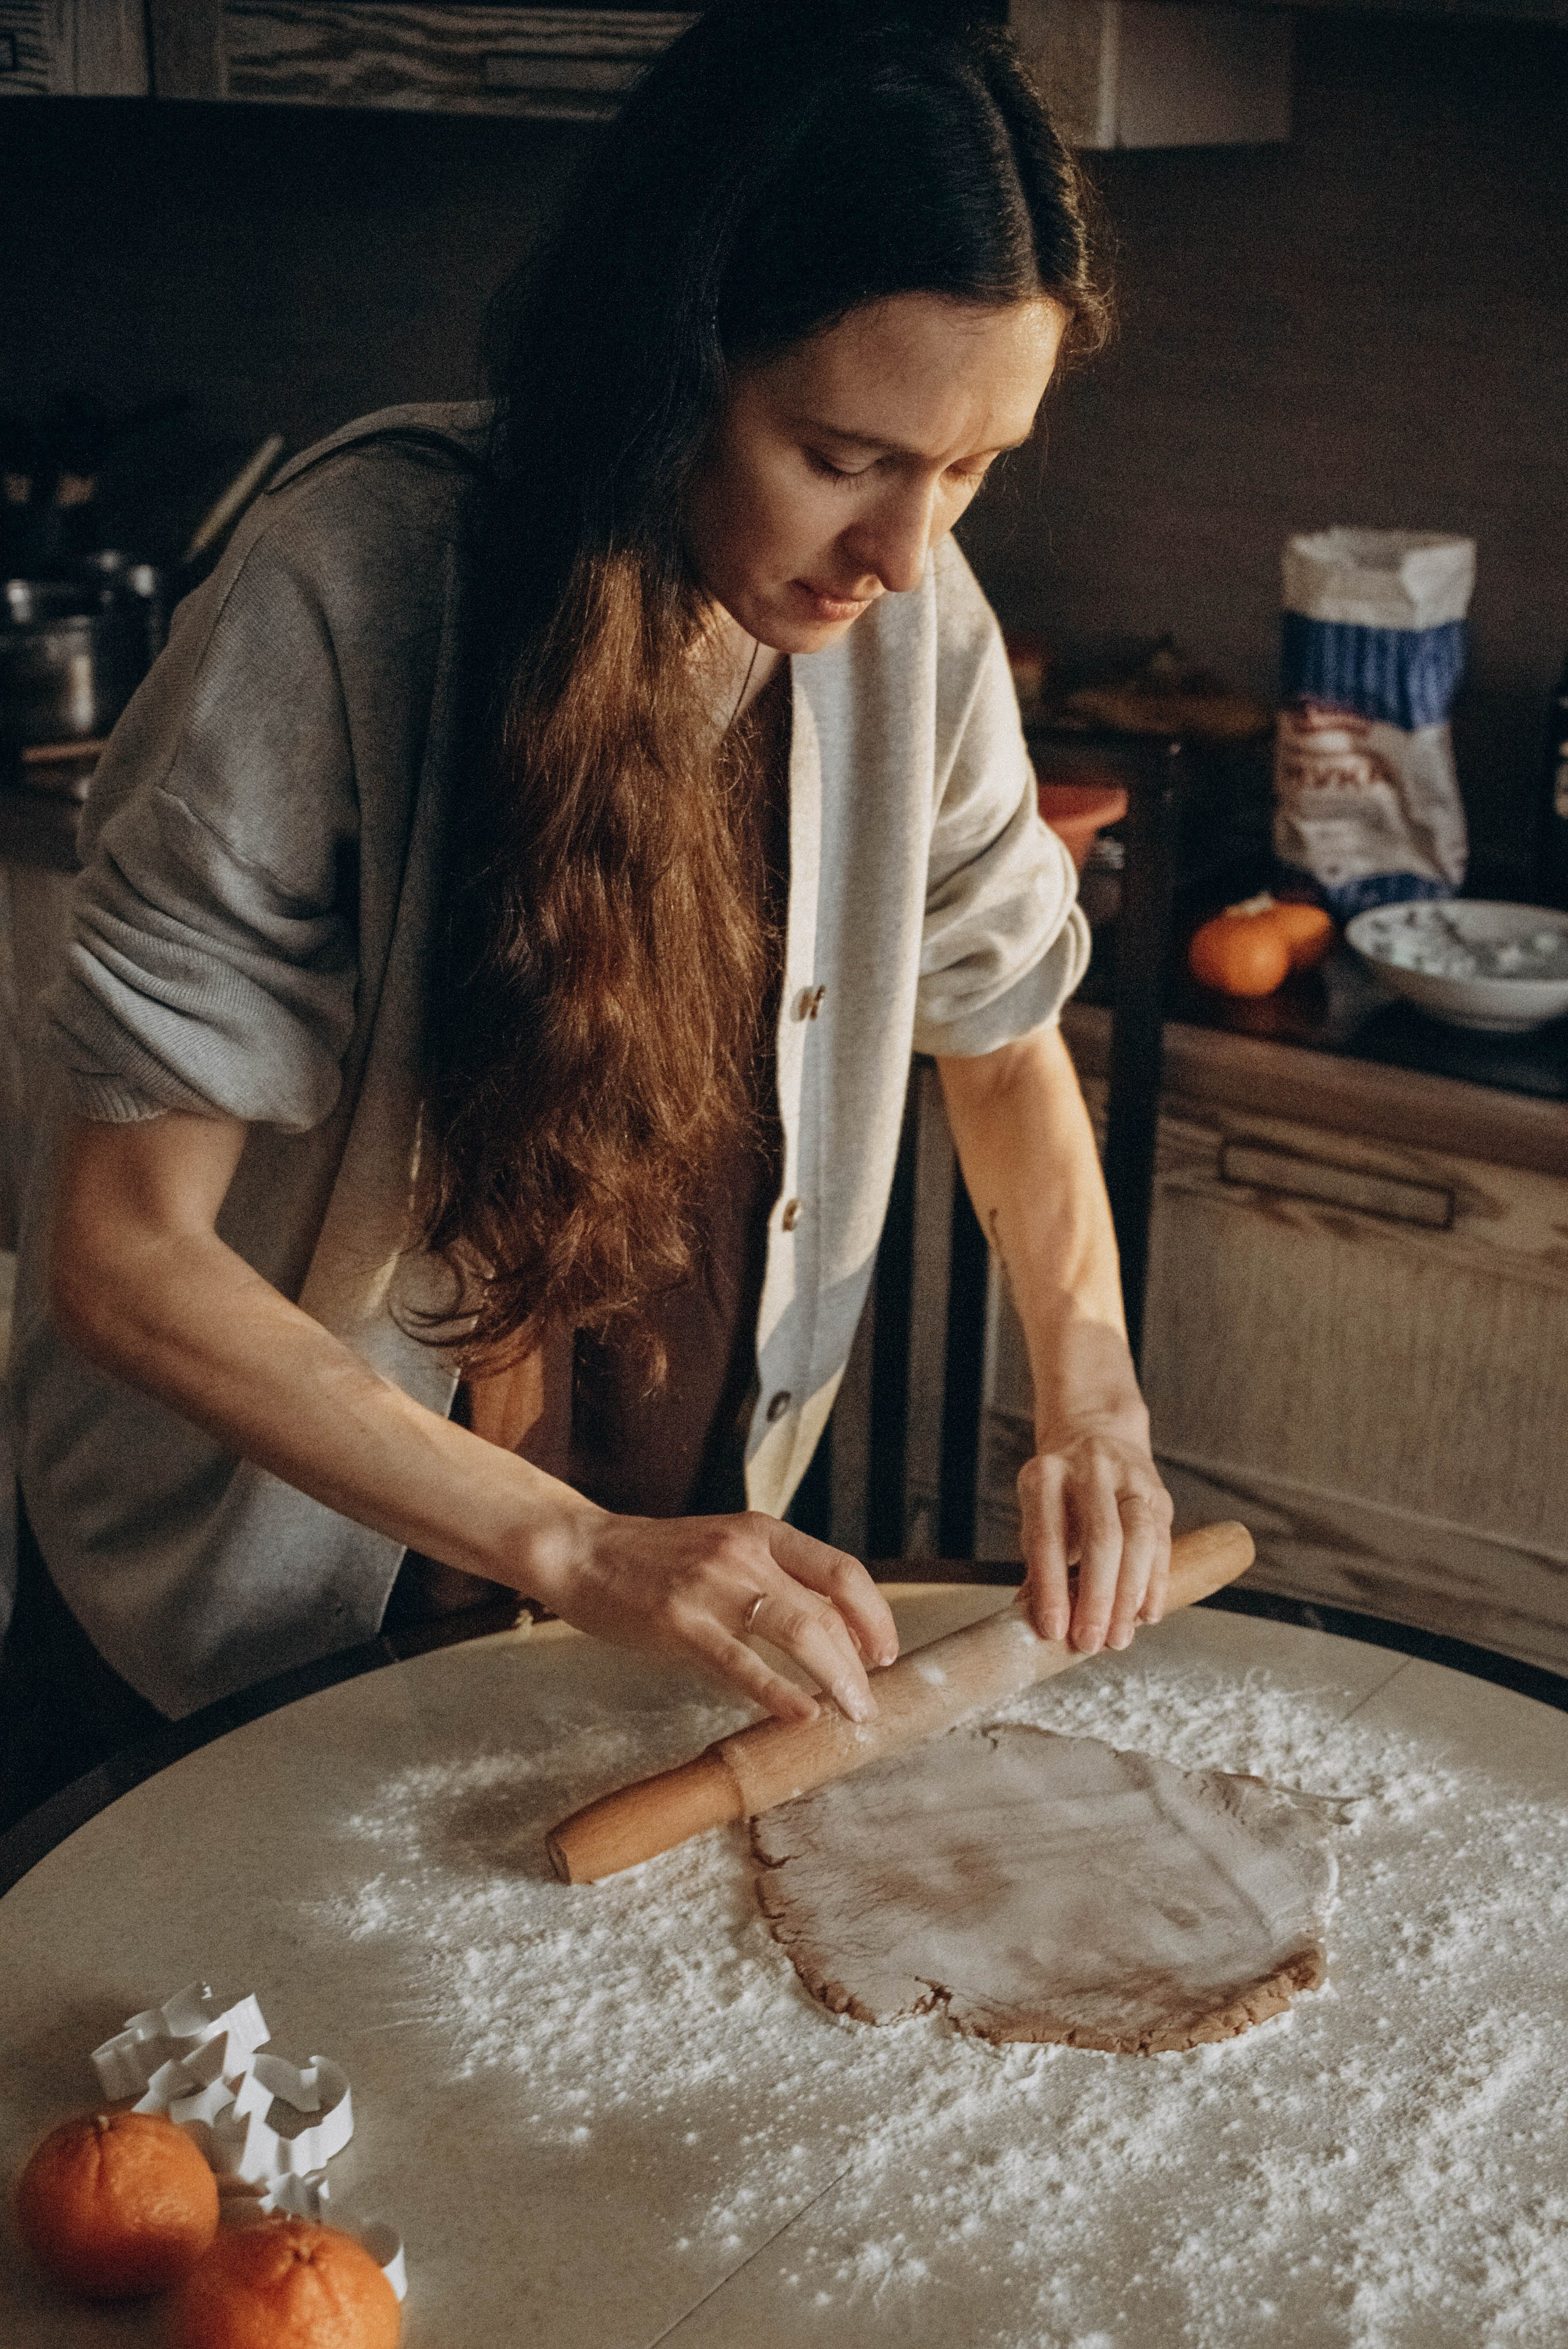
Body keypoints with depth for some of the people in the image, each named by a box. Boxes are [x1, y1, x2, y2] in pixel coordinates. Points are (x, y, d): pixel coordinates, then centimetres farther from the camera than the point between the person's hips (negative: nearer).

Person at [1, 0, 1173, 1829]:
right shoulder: (348, 597, -28)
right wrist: (573, 1549, -30)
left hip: (674, 1568, 4)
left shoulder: (916, 622, -14)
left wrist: (1088, 1391, -14)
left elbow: (1003, 1041, 3)